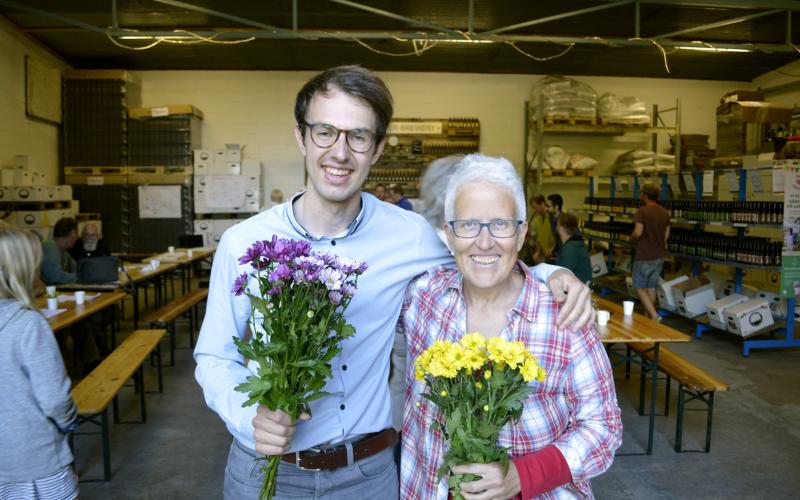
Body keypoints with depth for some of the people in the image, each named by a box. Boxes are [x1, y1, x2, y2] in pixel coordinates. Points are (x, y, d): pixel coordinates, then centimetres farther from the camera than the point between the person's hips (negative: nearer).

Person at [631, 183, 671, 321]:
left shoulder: (642, 211, -16)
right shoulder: (665, 212, 8)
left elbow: (638, 232, -22)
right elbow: (666, 235, 12)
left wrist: (631, 239, -2)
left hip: (644, 257, -7)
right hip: (659, 256, 7)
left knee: (639, 287, 1)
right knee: (652, 287, 15)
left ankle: (654, 316, -10)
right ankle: (648, 315, 22)